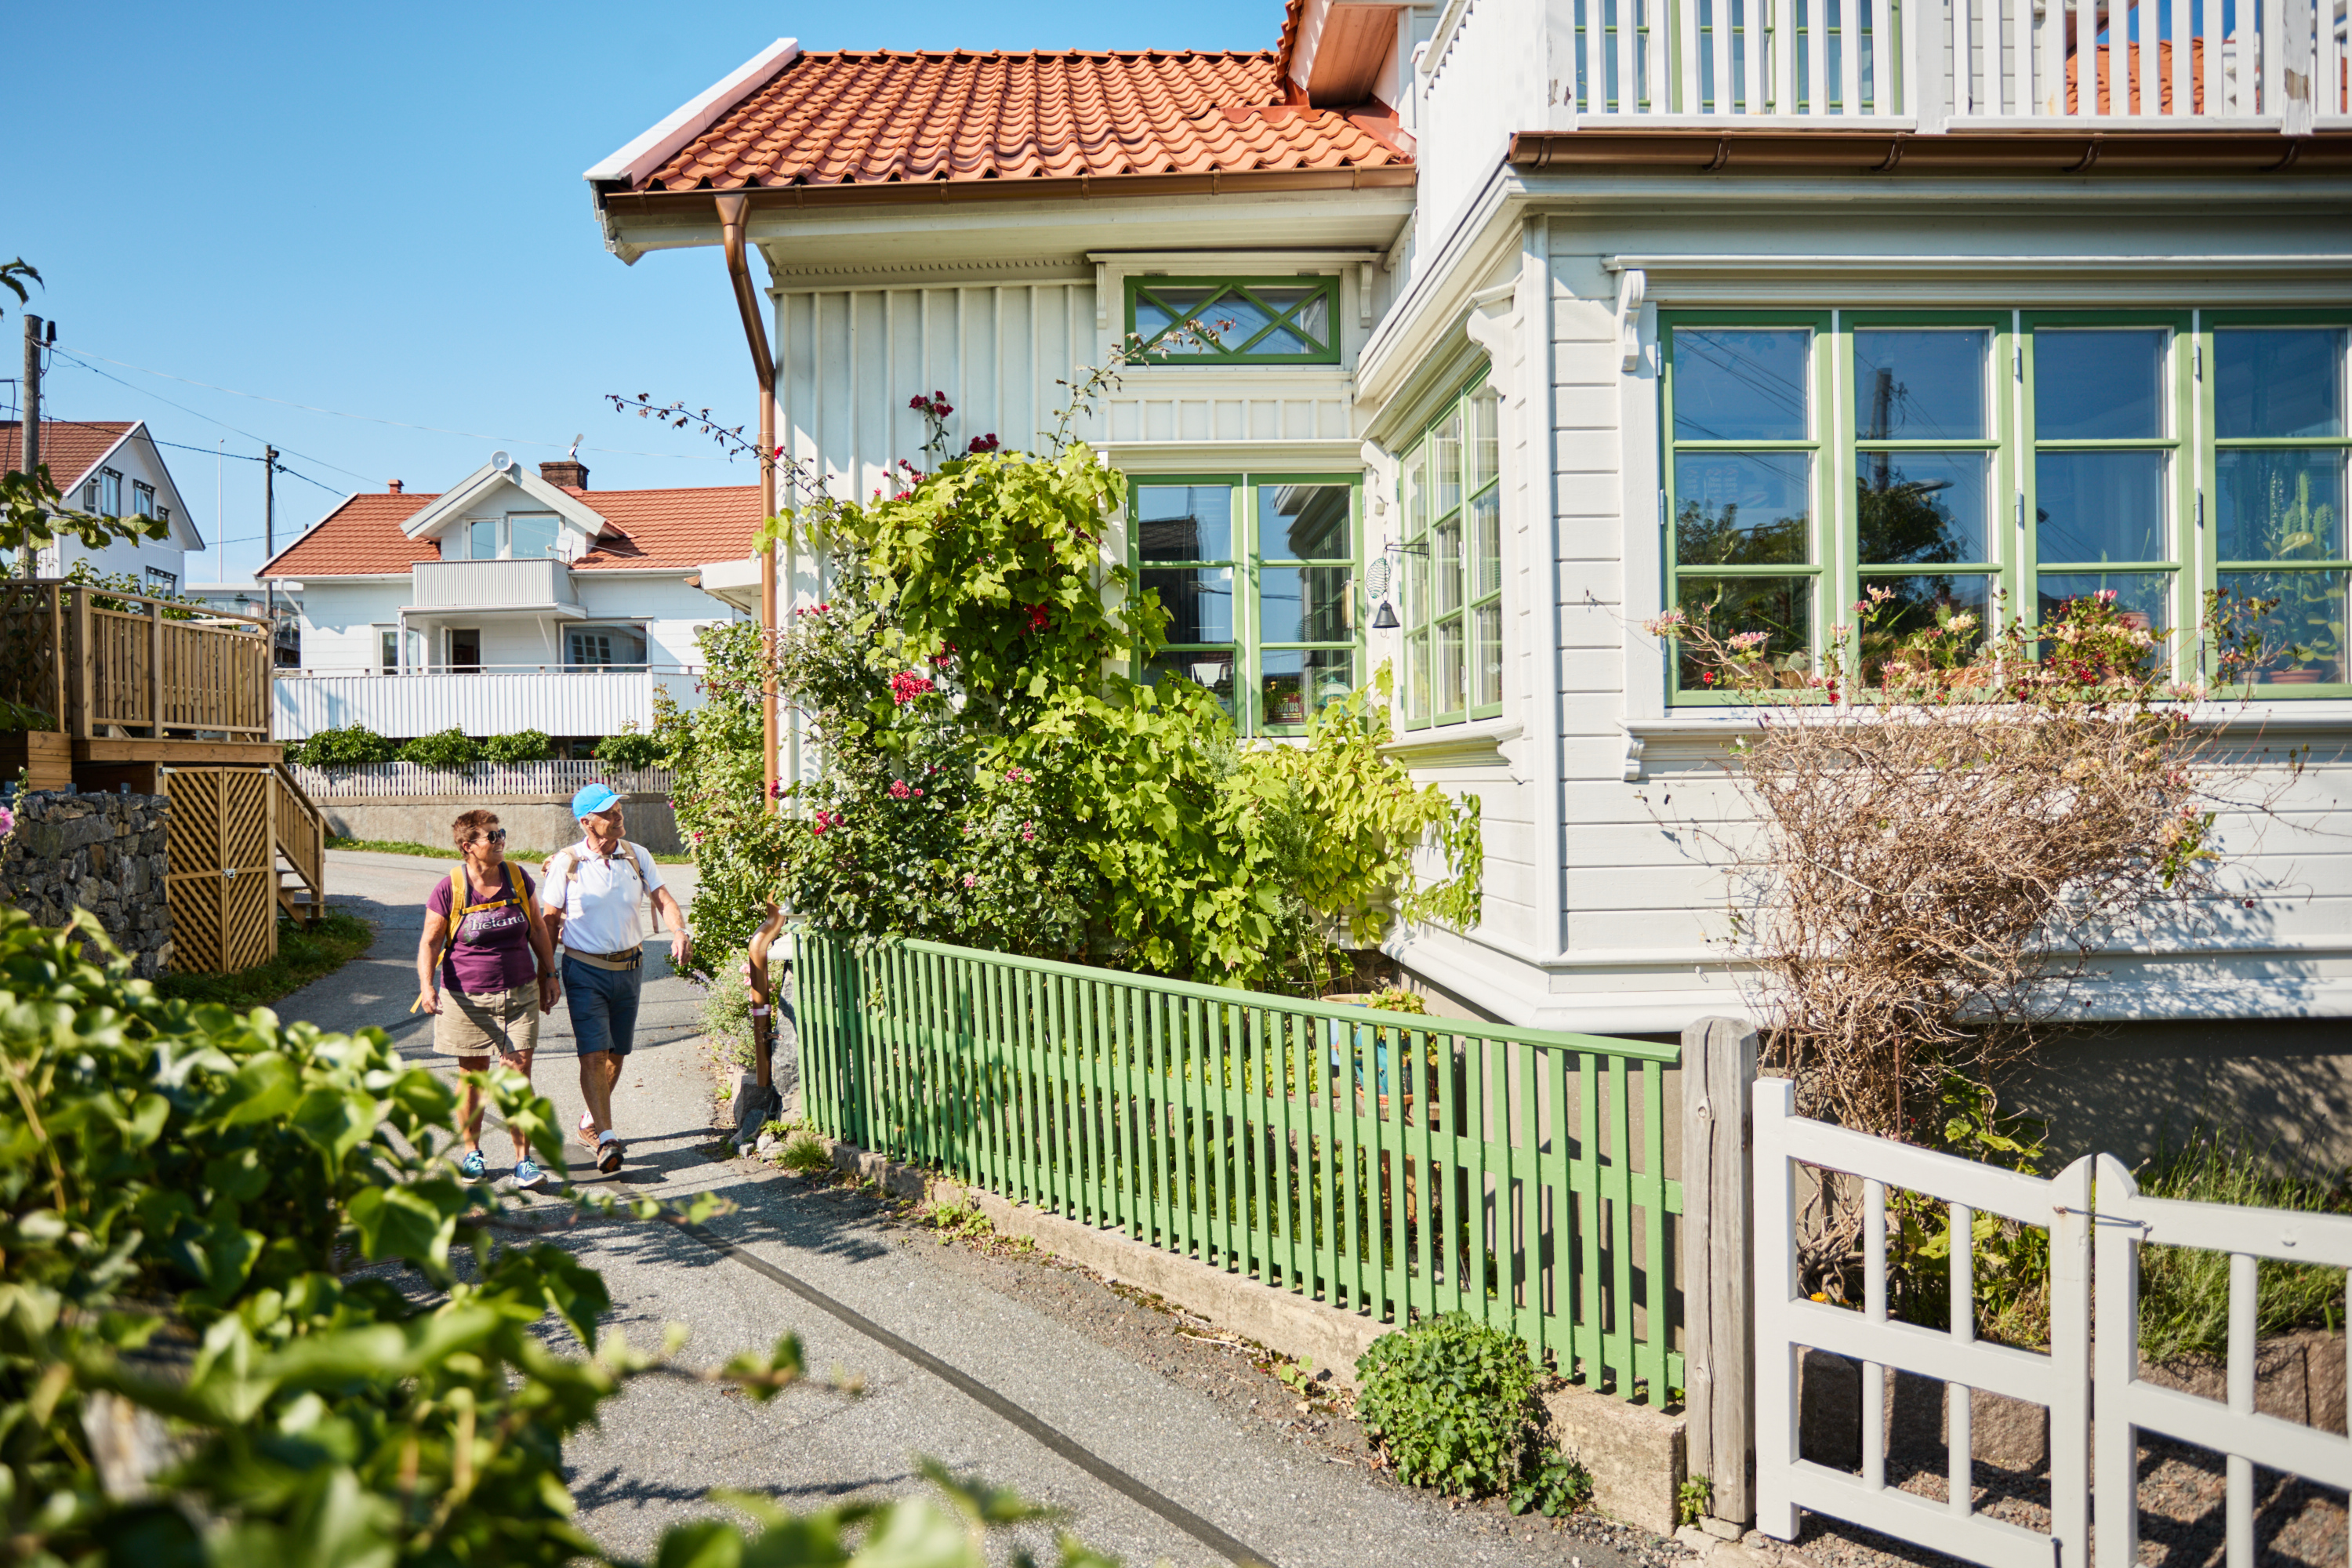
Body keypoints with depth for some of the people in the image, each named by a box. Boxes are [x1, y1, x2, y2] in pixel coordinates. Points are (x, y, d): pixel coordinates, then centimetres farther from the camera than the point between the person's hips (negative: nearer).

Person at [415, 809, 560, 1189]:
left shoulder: (518, 879, 2)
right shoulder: (449, 890, -8)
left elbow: (538, 929, 13)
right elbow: (429, 942, -2)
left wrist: (549, 975, 13)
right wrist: (426, 986, -16)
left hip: (519, 994, 2)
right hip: (468, 998, -2)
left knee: (519, 1075, -4)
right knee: (472, 1076, 10)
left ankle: (524, 1160, 1)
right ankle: (471, 1151, 29)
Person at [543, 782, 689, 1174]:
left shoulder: (637, 856, 3)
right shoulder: (566, 863, -6)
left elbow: (662, 898, 0)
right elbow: (551, 920, 1)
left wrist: (679, 931, -20)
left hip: (629, 967, 4)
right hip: (585, 970, -4)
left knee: (616, 1054, 11)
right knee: (593, 1054, -13)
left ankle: (591, 1121, 30)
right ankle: (606, 1138, -14)